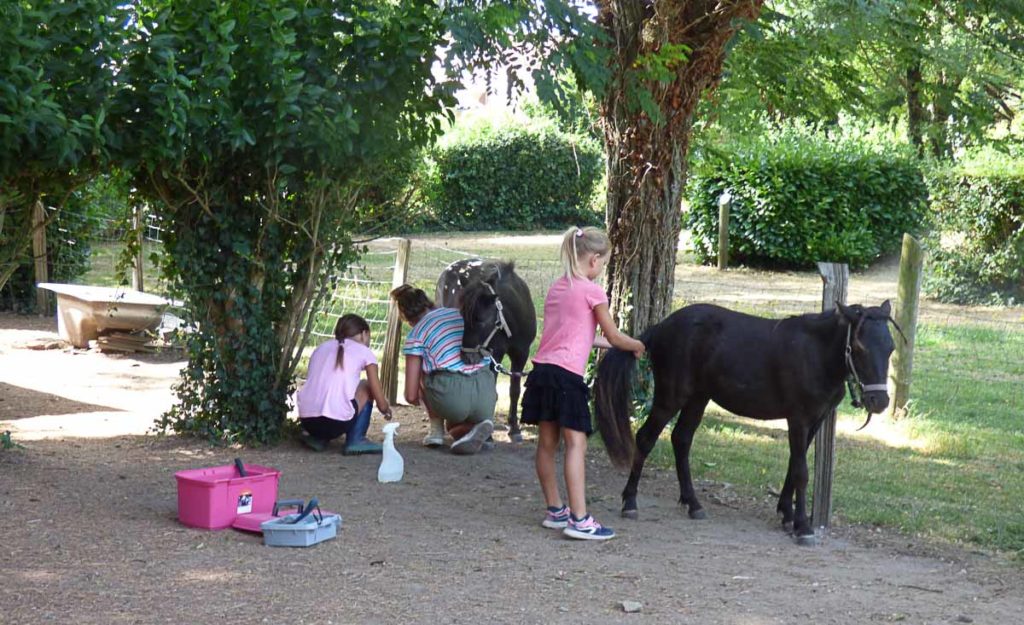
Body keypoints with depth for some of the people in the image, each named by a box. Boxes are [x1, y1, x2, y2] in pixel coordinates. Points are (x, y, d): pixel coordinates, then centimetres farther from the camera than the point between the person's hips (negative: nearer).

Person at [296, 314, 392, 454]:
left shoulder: (321, 347, 24)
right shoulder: (364, 352, 11)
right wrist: (386, 409, 35)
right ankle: (355, 440, 12)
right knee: (366, 386, 23)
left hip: (307, 421, 5)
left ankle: (317, 437, 17)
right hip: (337, 422, -5)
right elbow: (381, 402, 11)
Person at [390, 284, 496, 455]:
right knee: (455, 428, 34)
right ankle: (477, 427, -3)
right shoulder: (460, 314, 20)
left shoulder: (416, 334, 7)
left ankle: (436, 431, 19)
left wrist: (411, 396, 33)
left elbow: (411, 396, 8)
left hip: (451, 395, -4)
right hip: (486, 390, 4)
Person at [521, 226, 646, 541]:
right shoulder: (592, 291, -5)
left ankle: (555, 510, 22)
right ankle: (579, 520, -13)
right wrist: (639, 347, 18)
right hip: (567, 374, -8)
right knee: (576, 444, -9)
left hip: (542, 370, 8)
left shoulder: (556, 288, 17)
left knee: (547, 442, 12)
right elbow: (614, 337, 0)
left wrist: (612, 345, 26)